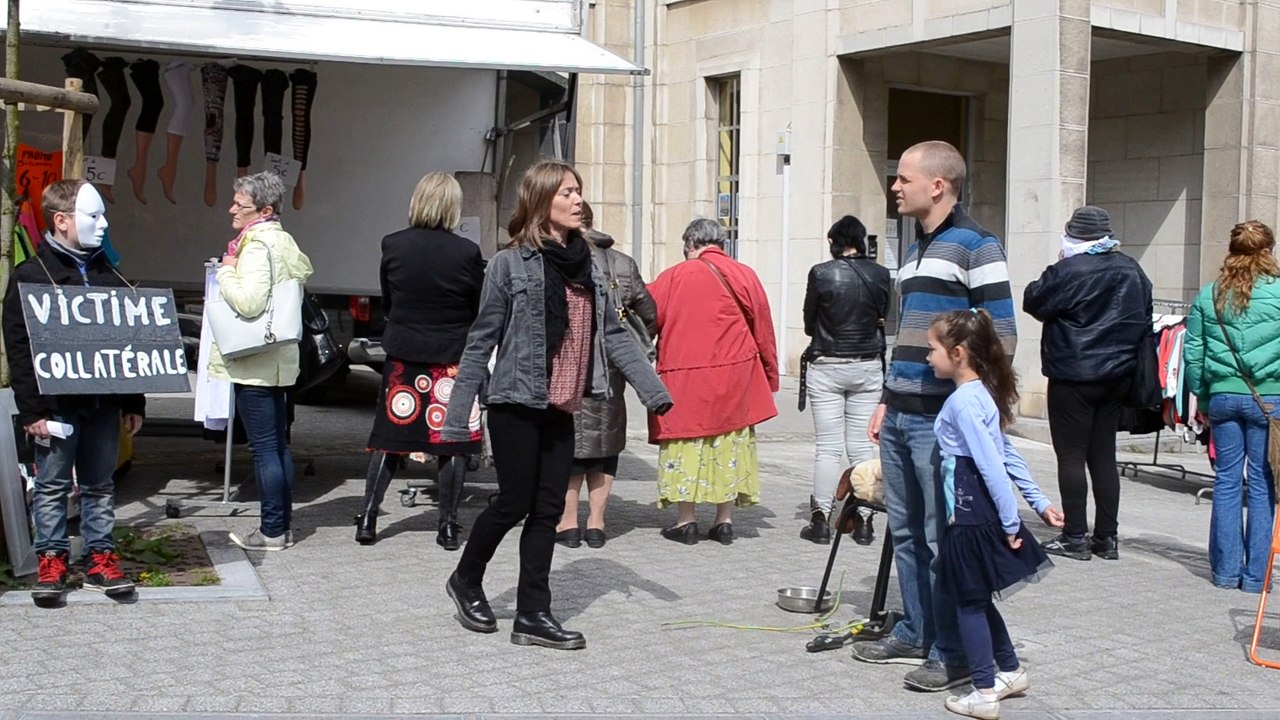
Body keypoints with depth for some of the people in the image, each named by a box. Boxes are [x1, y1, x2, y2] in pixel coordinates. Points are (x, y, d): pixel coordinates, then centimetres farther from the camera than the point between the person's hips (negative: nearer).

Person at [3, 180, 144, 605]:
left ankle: (100, 558, 18)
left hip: (103, 402, 5)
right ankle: (51, 561, 13)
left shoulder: (108, 275, 12)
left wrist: (134, 403, 11)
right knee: (52, 485, 4)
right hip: (58, 404, -4)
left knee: (100, 485, 10)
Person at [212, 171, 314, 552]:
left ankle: (272, 531, 0)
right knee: (279, 445, 13)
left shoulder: (256, 245, -16)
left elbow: (248, 302, -25)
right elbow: (304, 271, 24)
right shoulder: (284, 241, 12)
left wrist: (226, 271, -11)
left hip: (253, 363, -10)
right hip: (277, 360, 10)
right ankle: (283, 525, 19)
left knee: (264, 448, -5)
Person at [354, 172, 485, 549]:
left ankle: (367, 518, 10)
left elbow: (386, 301, 8)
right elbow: (480, 310, -1)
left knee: (390, 439, 11)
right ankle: (447, 526, 11)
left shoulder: (393, 246, -5)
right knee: (453, 442, 7)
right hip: (453, 358, -2)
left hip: (403, 355, 2)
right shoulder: (467, 252, -12)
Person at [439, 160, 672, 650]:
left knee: (548, 509, 6)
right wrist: (458, 414, -9)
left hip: (561, 409, 6)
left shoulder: (586, 266, 10)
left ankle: (533, 615, 14)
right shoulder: (511, 264, -7)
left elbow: (613, 335, 11)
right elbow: (482, 341, -7)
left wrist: (652, 389, 4)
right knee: (515, 503, 0)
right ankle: (466, 580, 25)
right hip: (517, 404, -6)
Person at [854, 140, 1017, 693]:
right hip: (900, 417, 9)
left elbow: (1002, 335, -12)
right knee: (906, 534, 14)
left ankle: (954, 655, 7)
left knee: (943, 540, -3)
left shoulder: (975, 246, -8)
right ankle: (915, 636, 26)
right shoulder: (915, 250, 18)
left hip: (941, 421, -9)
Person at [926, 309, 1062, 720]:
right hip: (981, 514, 9)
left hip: (972, 518, -9)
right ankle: (1011, 671, 33)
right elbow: (1007, 454, 15)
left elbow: (993, 466, -22)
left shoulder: (962, 402, -19)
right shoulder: (982, 394, 11)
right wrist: (1037, 501, 19)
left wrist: (1011, 523, -17)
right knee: (977, 598, 20)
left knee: (970, 602, 2)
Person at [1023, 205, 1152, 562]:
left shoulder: (1067, 271, -16)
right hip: (1118, 375, 7)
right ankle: (1107, 538, 15)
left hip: (1073, 377, -7)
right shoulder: (1132, 270, 6)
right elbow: (1144, 318, 15)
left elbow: (1033, 302, -7)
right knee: (1104, 456, 12)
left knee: (1071, 456, 1)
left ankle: (1075, 537, 2)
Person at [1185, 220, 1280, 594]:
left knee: (1227, 481, 10)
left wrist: (1202, 396, 15)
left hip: (1223, 397, 3)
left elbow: (1193, 353, 7)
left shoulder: (1209, 295, 4)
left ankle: (1227, 570, 14)